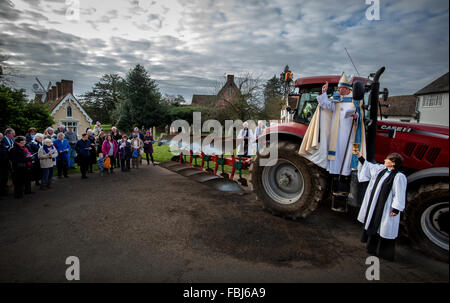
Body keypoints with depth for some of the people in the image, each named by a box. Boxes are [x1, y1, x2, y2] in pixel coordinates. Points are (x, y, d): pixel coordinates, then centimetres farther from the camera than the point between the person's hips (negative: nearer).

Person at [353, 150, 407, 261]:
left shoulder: (399, 177, -20)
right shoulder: (381, 169, 2)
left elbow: (400, 195, -19)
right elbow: (369, 166, 18)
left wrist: (396, 209, -19)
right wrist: (359, 156, 15)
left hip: (386, 207, -8)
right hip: (375, 205, 8)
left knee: (385, 230, 4)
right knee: (374, 226, 20)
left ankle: (386, 253, 21)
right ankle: (373, 248, 38)